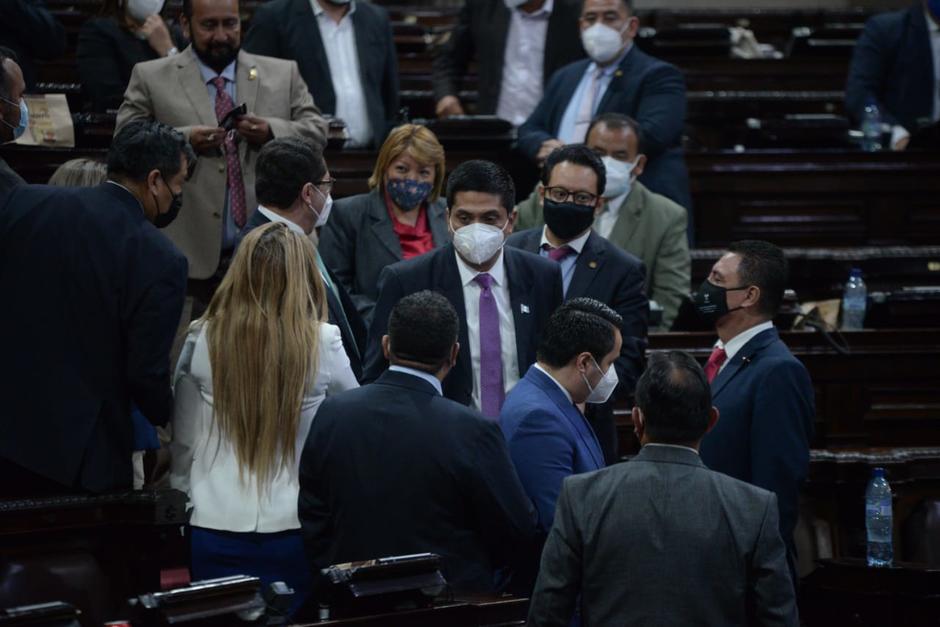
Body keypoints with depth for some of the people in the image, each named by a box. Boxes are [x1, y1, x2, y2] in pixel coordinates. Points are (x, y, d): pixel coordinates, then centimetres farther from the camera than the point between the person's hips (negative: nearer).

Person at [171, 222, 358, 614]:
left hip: (216, 527, 1)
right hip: (294, 527, -1)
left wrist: (183, 494, 20)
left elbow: (183, 441, 6)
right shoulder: (321, 344, -8)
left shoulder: (203, 341, -4)